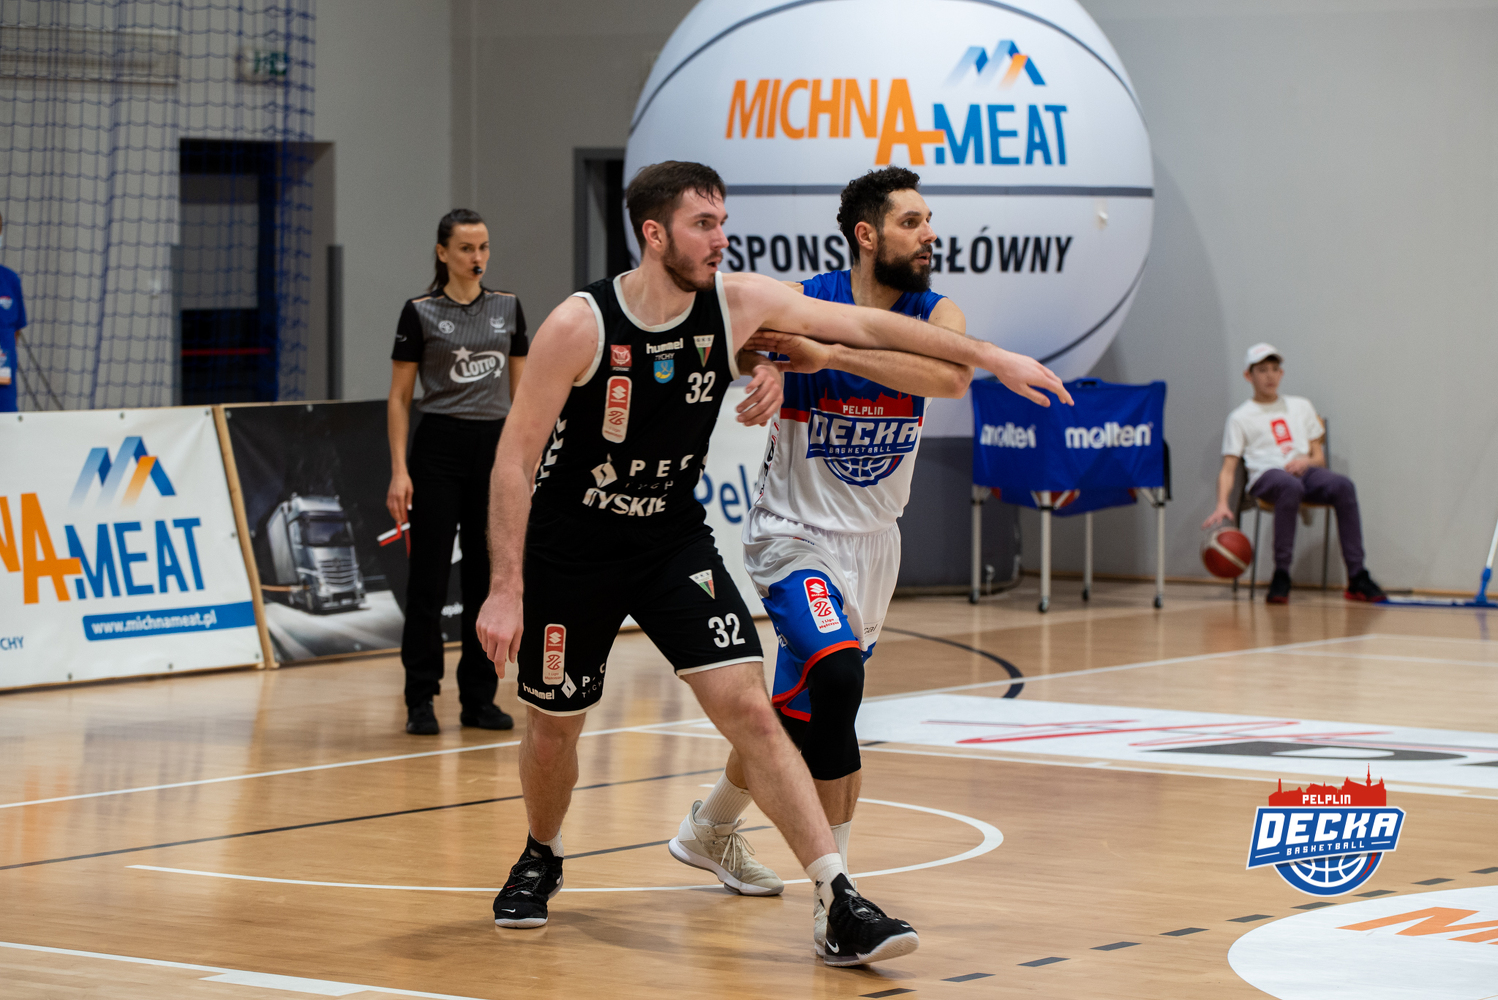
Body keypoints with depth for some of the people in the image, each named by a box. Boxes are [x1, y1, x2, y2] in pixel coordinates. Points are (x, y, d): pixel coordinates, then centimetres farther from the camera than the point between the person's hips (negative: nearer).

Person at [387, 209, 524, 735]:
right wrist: (399, 471, -9)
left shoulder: (508, 308, 8)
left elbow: (521, 390, 12)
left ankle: (479, 697, 12)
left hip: (495, 449, 4)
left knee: (487, 575, 5)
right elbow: (399, 398, -1)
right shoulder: (420, 312, -3)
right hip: (439, 449, -4)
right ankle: (420, 701, 2)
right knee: (429, 576, -3)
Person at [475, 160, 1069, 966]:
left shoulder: (736, 304, -11)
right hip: (570, 551, -2)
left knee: (748, 710, -11)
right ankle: (541, 860, 44)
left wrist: (990, 357, -4)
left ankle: (841, 905, -15)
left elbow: (863, 326, -4)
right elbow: (515, 459, -18)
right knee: (555, 721, 12)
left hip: (674, 540, 3)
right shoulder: (580, 326, -23)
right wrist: (505, 589, -22)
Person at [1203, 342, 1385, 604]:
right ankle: (1281, 577, -37)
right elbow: (1228, 468, 5)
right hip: (1266, 476, -3)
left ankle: (1357, 579, -32)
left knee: (1343, 486, -30)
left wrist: (1307, 461, -3)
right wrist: (1222, 504, -13)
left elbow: (1319, 456, 22)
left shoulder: (1301, 406, 25)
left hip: (1304, 471, 3)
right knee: (1290, 487, -41)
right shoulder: (1240, 418, 15)